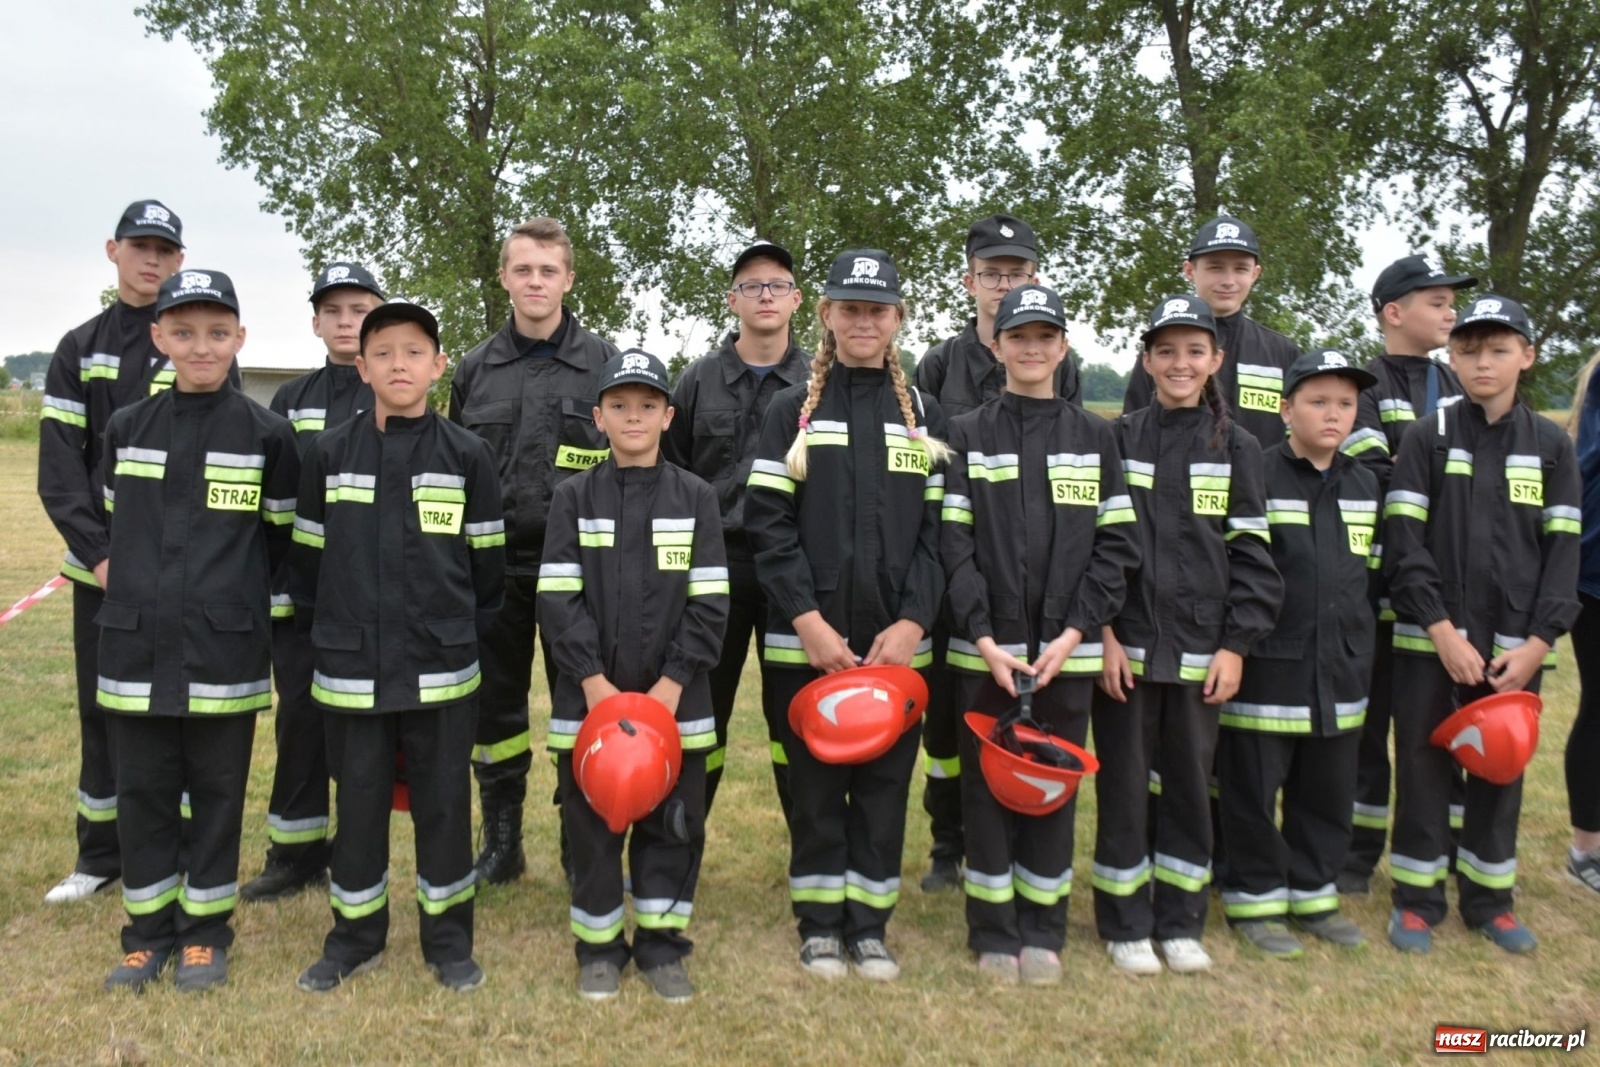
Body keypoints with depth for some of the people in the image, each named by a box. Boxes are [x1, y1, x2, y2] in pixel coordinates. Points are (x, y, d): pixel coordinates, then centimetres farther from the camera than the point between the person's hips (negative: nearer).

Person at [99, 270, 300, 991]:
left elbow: (285, 537, 3)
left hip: (226, 649, -3)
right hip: (137, 644, 3)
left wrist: (235, 594, 3)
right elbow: (112, 525, 17)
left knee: (218, 790, 8)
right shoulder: (126, 430, 6)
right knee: (141, 790, 11)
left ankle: (205, 932, 23)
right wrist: (133, 584, 10)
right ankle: (147, 931, 26)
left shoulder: (267, 435, -3)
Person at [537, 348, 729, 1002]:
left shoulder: (696, 498, 3)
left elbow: (710, 603, -3)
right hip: (587, 699, 0)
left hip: (675, 701, 0)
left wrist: (670, 686, -11)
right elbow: (557, 599, -4)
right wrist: (595, 684, -13)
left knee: (673, 824, 8)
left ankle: (660, 942, 25)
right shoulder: (574, 498, 3)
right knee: (591, 826, 8)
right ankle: (598, 945, 25)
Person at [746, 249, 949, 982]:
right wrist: (806, 619, -13)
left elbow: (939, 530, 2)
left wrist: (912, 622, -9)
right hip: (807, 641, -1)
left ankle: (870, 925, 23)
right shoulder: (791, 413, 4)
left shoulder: (924, 415, 9)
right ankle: (818, 925, 22)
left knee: (885, 783, 8)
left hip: (897, 641, 2)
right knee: (814, 784, 7)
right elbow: (768, 523, -4)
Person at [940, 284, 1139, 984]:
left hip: (1067, 651, 1)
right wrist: (984, 640, -12)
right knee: (987, 787, 6)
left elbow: (1115, 546, 3)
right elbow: (954, 546, -3)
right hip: (984, 652, -1)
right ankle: (994, 935, 20)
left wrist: (1073, 633, -8)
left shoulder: (1095, 438, 7)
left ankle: (1043, 932, 24)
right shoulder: (968, 436, 3)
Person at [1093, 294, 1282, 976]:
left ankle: (1181, 923, 24)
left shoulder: (1236, 449, 6)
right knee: (1123, 785, 5)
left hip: (1200, 651, 1)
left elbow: (1251, 553, 3)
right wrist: (1104, 635, -9)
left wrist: (1236, 646, -4)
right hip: (1125, 647, -1)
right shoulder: (1119, 442, 2)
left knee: (1190, 784, 9)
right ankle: (1125, 925, 18)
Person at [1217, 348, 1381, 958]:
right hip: (1268, 669, -6)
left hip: (1341, 669, 6)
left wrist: (1362, 648, 14)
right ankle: (1254, 900, 19)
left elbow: (1373, 572, 17)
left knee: (1328, 790, 14)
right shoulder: (1256, 477, -9)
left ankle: (1311, 894, 30)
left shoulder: (1365, 485, 11)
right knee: (1254, 789, 4)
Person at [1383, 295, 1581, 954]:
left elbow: (1563, 551, 2)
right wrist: (1441, 629, -13)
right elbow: (1403, 543, -6)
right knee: (1424, 765, 5)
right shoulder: (1425, 439, -1)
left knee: (1501, 769, 11)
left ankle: (1490, 898, 25)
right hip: (1430, 639, -2)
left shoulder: (1553, 446, 6)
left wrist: (1538, 642, -7)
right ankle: (1416, 898, 17)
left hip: (1516, 646, 2)